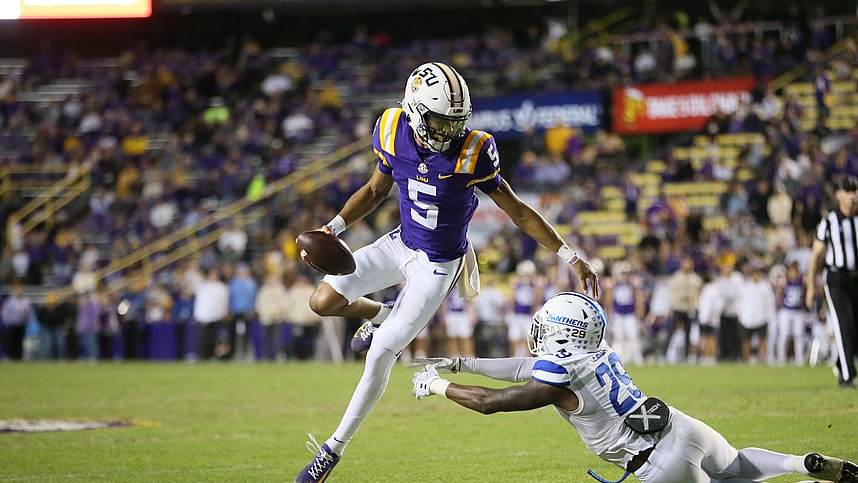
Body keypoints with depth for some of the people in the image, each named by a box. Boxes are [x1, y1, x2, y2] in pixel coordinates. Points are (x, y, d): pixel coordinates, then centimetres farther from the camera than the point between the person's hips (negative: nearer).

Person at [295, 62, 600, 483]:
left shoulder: (472, 151, -24)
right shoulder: (394, 133, -12)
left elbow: (517, 211, -12)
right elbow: (376, 190, 7)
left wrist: (570, 257, -13)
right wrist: (334, 227, -6)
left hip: (437, 265, -4)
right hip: (399, 244, 4)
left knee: (380, 354, -6)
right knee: (323, 301, -9)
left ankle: (334, 448, 8)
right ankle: (383, 316, 24)